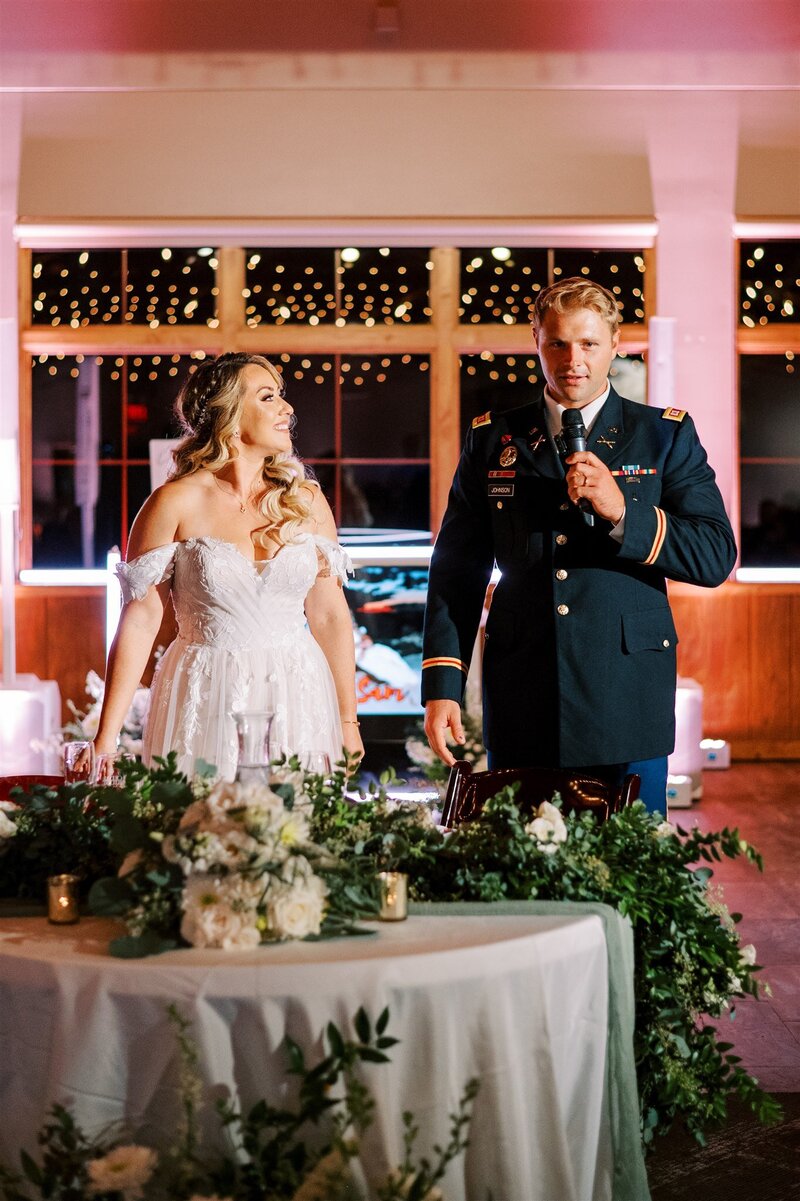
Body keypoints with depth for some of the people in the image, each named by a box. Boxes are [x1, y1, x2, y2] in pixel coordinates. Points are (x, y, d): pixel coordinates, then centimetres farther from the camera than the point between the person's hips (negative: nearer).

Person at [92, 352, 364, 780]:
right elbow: (139, 620, -6)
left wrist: (348, 722, 8)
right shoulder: (175, 503, -5)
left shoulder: (305, 501, 5)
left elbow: (329, 615, 9)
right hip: (206, 703, -3)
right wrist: (106, 740, -10)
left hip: (296, 698, 3)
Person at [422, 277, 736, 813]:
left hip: (627, 703, -1)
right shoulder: (492, 438, 9)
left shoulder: (666, 435, 5)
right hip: (520, 704, 1)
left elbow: (716, 556, -2)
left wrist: (622, 513, -16)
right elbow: (457, 568, 7)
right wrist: (442, 685, -1)